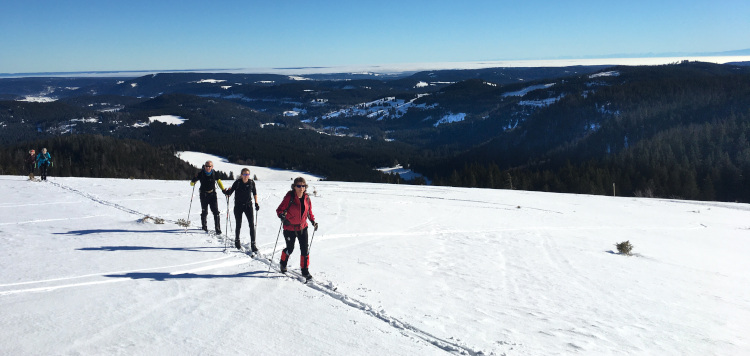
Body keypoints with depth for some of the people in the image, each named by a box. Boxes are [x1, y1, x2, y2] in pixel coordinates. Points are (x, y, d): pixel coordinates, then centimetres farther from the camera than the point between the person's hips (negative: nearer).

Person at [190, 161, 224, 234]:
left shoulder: (214, 174, -5)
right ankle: (204, 226, 35)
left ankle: (218, 229, -7)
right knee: (204, 212, 12)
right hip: (204, 195, 0)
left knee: (216, 212, -9)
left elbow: (219, 182, 10)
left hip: (212, 194, 0)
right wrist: (192, 182, -26)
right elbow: (192, 182, -2)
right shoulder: (201, 174, -7)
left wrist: (224, 190, 4)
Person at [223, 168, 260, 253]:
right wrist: (226, 192, -31)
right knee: (238, 225, 6)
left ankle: (253, 245, -3)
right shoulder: (237, 183, -12)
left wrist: (256, 203, 4)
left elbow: (254, 193, 9)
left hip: (248, 205, 1)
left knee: (252, 225, -8)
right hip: (238, 206, -1)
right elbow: (230, 192, -9)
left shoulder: (251, 183, -6)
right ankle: (237, 241, 32)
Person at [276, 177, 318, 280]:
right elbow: (280, 209, -16)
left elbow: (309, 211, 11)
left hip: (302, 227, 4)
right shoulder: (289, 197, -17)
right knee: (290, 249, 12)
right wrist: (282, 215, -36)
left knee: (305, 249, -1)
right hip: (290, 228, -3)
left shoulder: (306, 198, -2)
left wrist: (313, 221, -1)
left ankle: (305, 271, 15)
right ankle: (283, 264, 43)